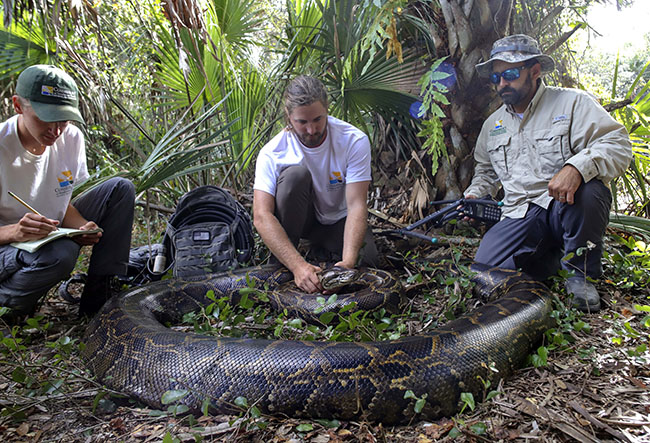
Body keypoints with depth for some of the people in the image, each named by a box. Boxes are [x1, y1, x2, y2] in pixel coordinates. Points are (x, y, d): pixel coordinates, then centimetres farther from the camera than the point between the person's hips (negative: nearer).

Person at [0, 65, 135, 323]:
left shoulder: (71, 139, -5)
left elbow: (63, 203, 4)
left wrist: (81, 227, -18)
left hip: (53, 234, 7)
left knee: (120, 189, -7)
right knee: (60, 254, -40)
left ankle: (98, 298, -8)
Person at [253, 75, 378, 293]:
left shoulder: (354, 141, -24)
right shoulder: (272, 153, -25)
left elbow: (357, 205, -29)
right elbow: (261, 216, -33)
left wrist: (348, 262, -44)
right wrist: (298, 265, -47)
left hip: (338, 219, 1)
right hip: (300, 217, 0)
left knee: (363, 260, -28)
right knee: (296, 174, -32)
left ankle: (323, 247, 6)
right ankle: (279, 269, -20)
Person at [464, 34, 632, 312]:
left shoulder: (572, 103, 0)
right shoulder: (493, 124, 17)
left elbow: (618, 144, -13)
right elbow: (486, 171, 31)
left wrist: (577, 167, -33)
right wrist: (474, 195, 10)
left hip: (567, 207, -3)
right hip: (520, 216, 4)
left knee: (586, 192, -39)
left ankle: (580, 272, -12)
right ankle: (552, 257, 11)